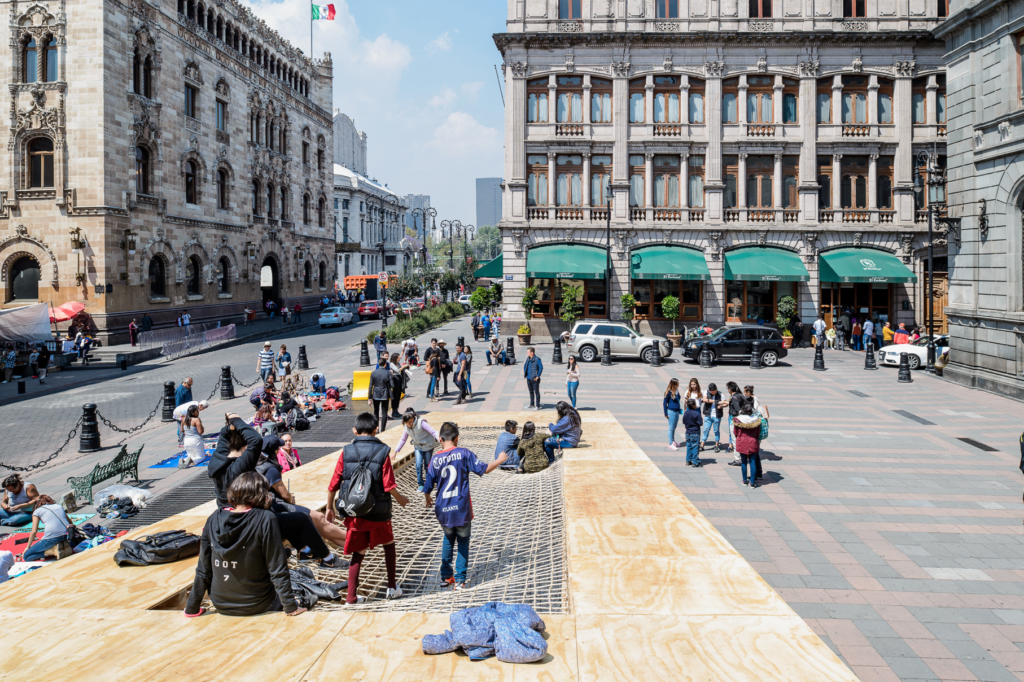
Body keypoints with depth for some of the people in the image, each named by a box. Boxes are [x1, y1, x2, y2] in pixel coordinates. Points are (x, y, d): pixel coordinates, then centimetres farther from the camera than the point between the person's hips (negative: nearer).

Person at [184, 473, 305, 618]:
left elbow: (203, 569, -2)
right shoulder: (266, 520, -21)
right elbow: (277, 570, -18)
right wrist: (290, 607, -9)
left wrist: (192, 608, 10)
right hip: (255, 606, -4)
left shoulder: (214, 519, -8)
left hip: (220, 605, 4)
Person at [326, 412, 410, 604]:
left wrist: (329, 508, 12)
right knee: (389, 544, 22)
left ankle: (352, 596, 14)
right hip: (378, 513, -2)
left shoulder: (346, 452, -4)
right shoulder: (382, 452, -10)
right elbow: (389, 486, -13)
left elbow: (333, 485, -2)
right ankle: (392, 588, 25)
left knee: (358, 553, 16)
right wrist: (401, 499, 6)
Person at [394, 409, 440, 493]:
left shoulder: (421, 423, -24)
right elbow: (403, 440, 7)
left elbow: (433, 432, -28)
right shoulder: (406, 428, -6)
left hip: (428, 446, -4)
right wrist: (396, 451, 6)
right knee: (419, 464, -11)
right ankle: (420, 484, 0)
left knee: (427, 465, 5)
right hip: (418, 447, 4)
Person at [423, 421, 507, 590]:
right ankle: (459, 579, 12)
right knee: (463, 541, 16)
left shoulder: (435, 460, -4)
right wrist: (499, 460, 14)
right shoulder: (464, 453, -9)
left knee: (448, 539, 25)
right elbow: (484, 469, -4)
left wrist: (428, 499, 24)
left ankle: (446, 576, 27)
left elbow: (427, 487, 2)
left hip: (443, 510, 2)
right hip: (462, 509, -2)